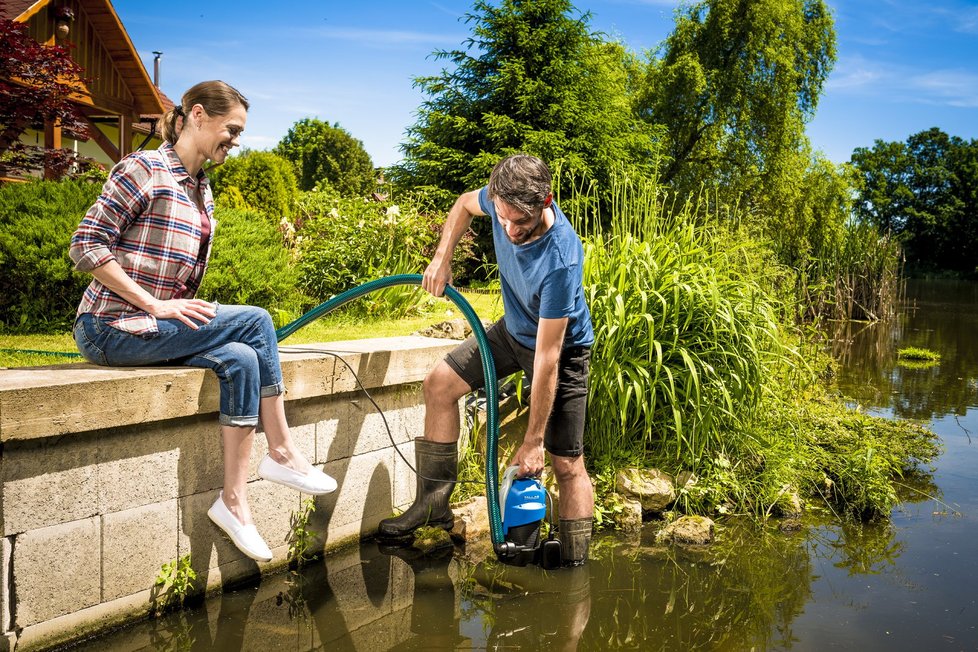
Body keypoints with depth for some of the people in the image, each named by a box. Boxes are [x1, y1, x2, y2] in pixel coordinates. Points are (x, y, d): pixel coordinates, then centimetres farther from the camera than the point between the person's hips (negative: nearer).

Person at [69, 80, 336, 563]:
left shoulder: (202, 191, 16)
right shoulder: (145, 169, -8)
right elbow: (86, 245, -15)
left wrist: (188, 311, 1)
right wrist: (157, 306, -20)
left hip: (152, 326, 7)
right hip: (111, 327, -7)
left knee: (240, 360, -19)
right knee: (255, 321, -18)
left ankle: (233, 500, -16)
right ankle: (282, 454, -8)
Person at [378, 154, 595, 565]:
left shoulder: (560, 261, -40)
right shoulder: (504, 200, -22)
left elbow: (547, 357, -36)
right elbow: (465, 204, 7)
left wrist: (533, 441, -30)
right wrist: (442, 259, -7)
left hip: (562, 345, -7)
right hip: (512, 330, 7)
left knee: (566, 463, -7)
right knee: (439, 384, 3)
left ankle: (574, 568, 3)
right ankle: (434, 504, 11)